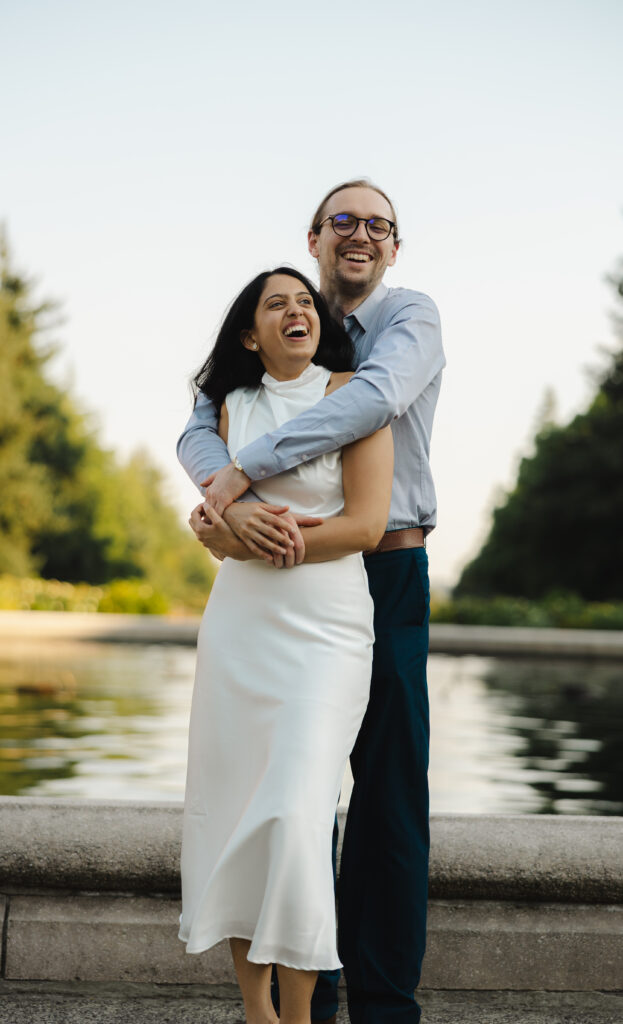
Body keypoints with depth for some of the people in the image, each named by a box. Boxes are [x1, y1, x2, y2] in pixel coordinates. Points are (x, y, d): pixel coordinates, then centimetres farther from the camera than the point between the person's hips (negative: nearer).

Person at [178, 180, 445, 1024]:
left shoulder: (412, 318, -1)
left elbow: (377, 399, -23)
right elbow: (199, 432, -3)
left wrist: (243, 469, -26)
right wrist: (229, 500, -26)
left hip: (389, 575, -3)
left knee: (391, 789, 0)